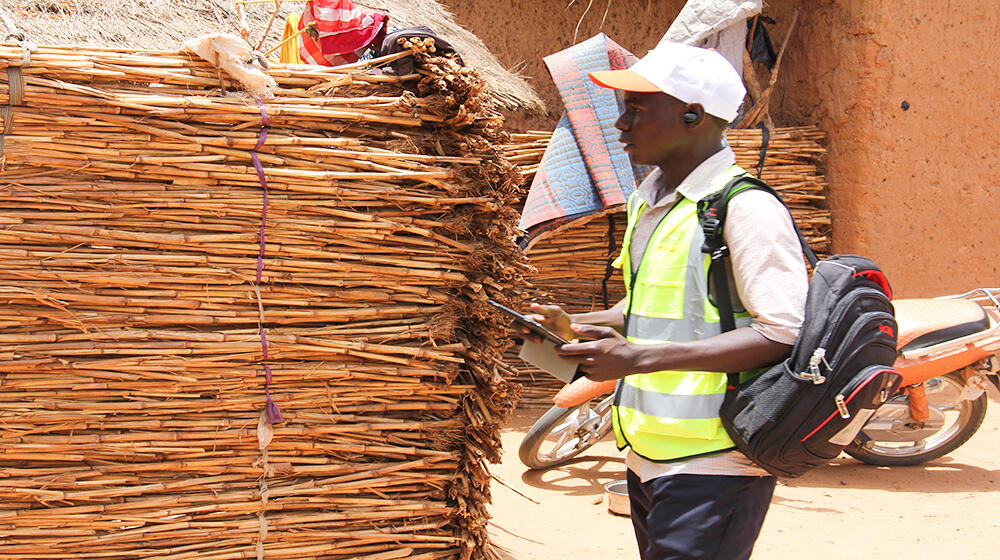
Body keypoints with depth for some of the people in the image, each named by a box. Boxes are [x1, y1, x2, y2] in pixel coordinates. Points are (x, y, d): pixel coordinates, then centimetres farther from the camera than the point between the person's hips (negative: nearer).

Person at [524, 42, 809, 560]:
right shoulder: (648, 200, 15)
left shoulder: (747, 209, -15)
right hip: (649, 459, 9)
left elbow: (785, 334, -22)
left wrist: (641, 357, -25)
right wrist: (575, 326, 9)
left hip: (712, 471, -9)